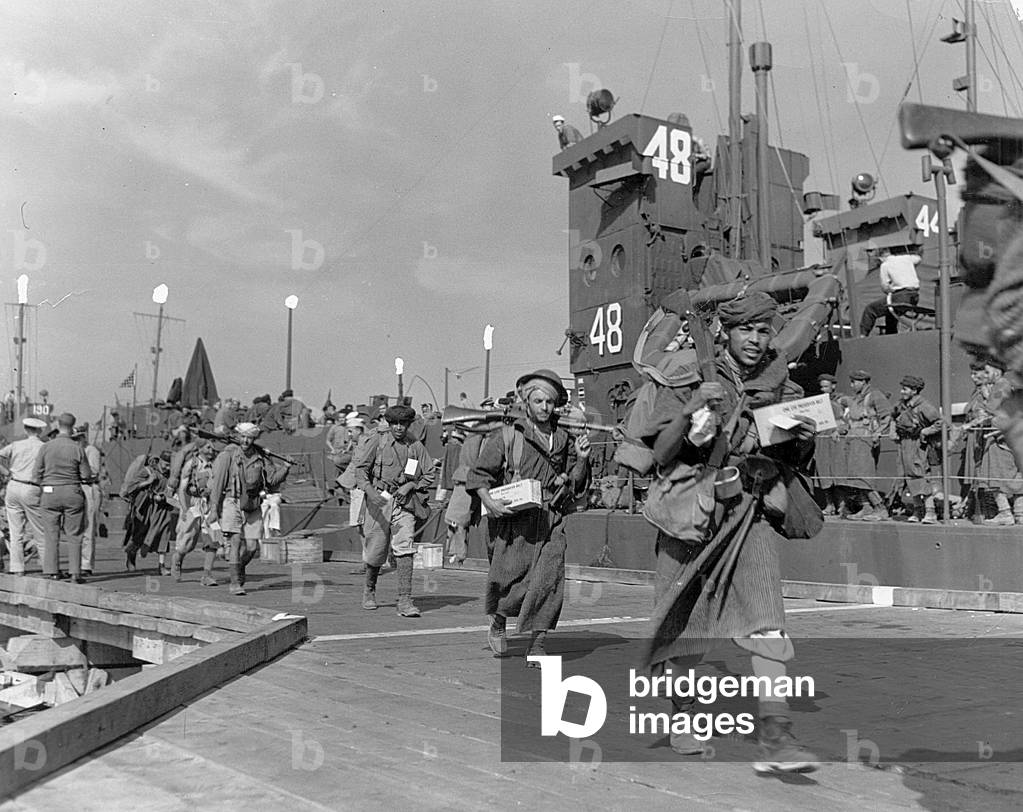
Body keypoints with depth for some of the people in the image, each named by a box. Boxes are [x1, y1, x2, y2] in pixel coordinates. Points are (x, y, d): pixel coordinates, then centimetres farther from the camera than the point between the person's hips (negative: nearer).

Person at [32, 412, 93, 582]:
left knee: (51, 534, 10)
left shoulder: (46, 447, -4)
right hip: (72, 493, -1)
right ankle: (75, 573, 2)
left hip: (50, 493, 1)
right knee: (74, 535, 4)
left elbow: (36, 475, -2)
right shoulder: (78, 449, -7)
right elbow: (87, 476, -3)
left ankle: (52, 571, 11)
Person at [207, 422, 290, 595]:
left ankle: (240, 567, 33)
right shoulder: (228, 455, -6)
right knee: (235, 542, -15)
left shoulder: (261, 458, 5)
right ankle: (235, 583, -9)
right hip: (232, 503, -4)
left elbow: (272, 481, 8)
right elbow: (217, 483, -6)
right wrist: (214, 509, -9)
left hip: (253, 507, 4)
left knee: (252, 546, 2)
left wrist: (284, 469, -10)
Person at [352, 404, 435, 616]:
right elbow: (360, 468, -6)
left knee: (404, 548, -12)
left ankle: (405, 601, -11)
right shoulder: (377, 442, -2)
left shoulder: (416, 447, 5)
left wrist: (410, 485, -6)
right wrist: (369, 490, -21)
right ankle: (369, 590, 34)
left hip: (404, 502, 1)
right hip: (379, 500, -1)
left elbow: (429, 475, 11)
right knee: (375, 550, 7)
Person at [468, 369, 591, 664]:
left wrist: (581, 460, 2)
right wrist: (489, 501, -12)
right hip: (515, 522, -2)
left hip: (551, 522, 2)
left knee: (549, 582, -11)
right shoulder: (506, 437, 2)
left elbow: (577, 485, 19)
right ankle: (498, 622, 35)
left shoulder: (563, 440, 13)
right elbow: (478, 475, 4)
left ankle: (536, 649, -2)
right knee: (511, 579, 3)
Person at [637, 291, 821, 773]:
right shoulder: (692, 379, -3)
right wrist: (691, 411, -23)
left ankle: (775, 736, -16)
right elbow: (662, 454, -8)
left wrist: (804, 440, -5)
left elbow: (794, 462, 16)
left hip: (752, 512, 1)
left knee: (765, 618, -15)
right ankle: (682, 716, 34)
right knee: (684, 621, 9)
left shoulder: (782, 388, 6)